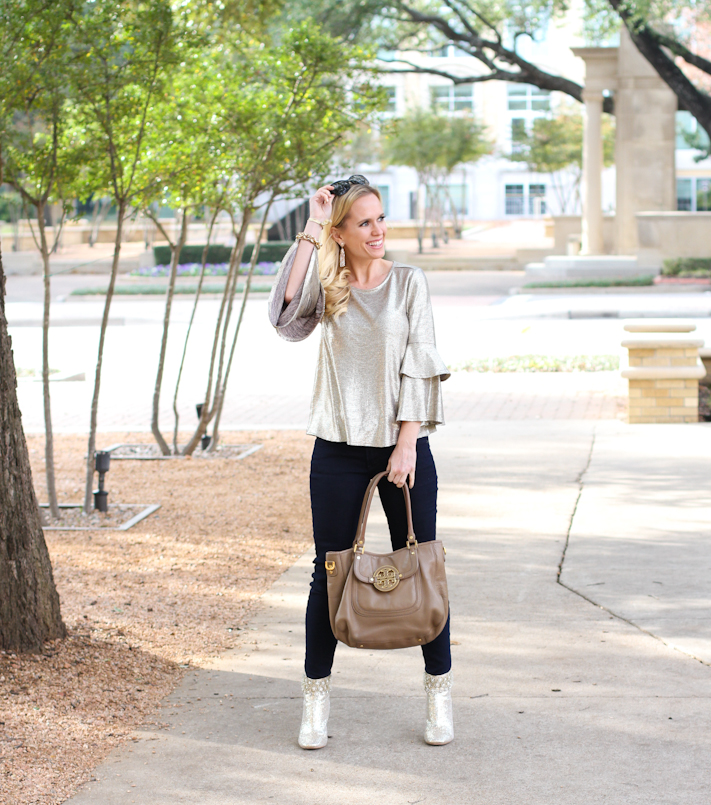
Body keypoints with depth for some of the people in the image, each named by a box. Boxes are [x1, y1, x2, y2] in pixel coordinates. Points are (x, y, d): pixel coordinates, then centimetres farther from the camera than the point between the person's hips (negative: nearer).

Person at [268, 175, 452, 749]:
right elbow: (285, 313, -18)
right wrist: (311, 233, -14)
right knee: (330, 572, 5)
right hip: (339, 448, 1)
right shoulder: (327, 286, 4)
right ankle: (317, 698, 16)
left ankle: (439, 692, 17)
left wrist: (407, 442, -11)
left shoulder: (408, 282, 2)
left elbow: (419, 364, -3)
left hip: (402, 444, -1)